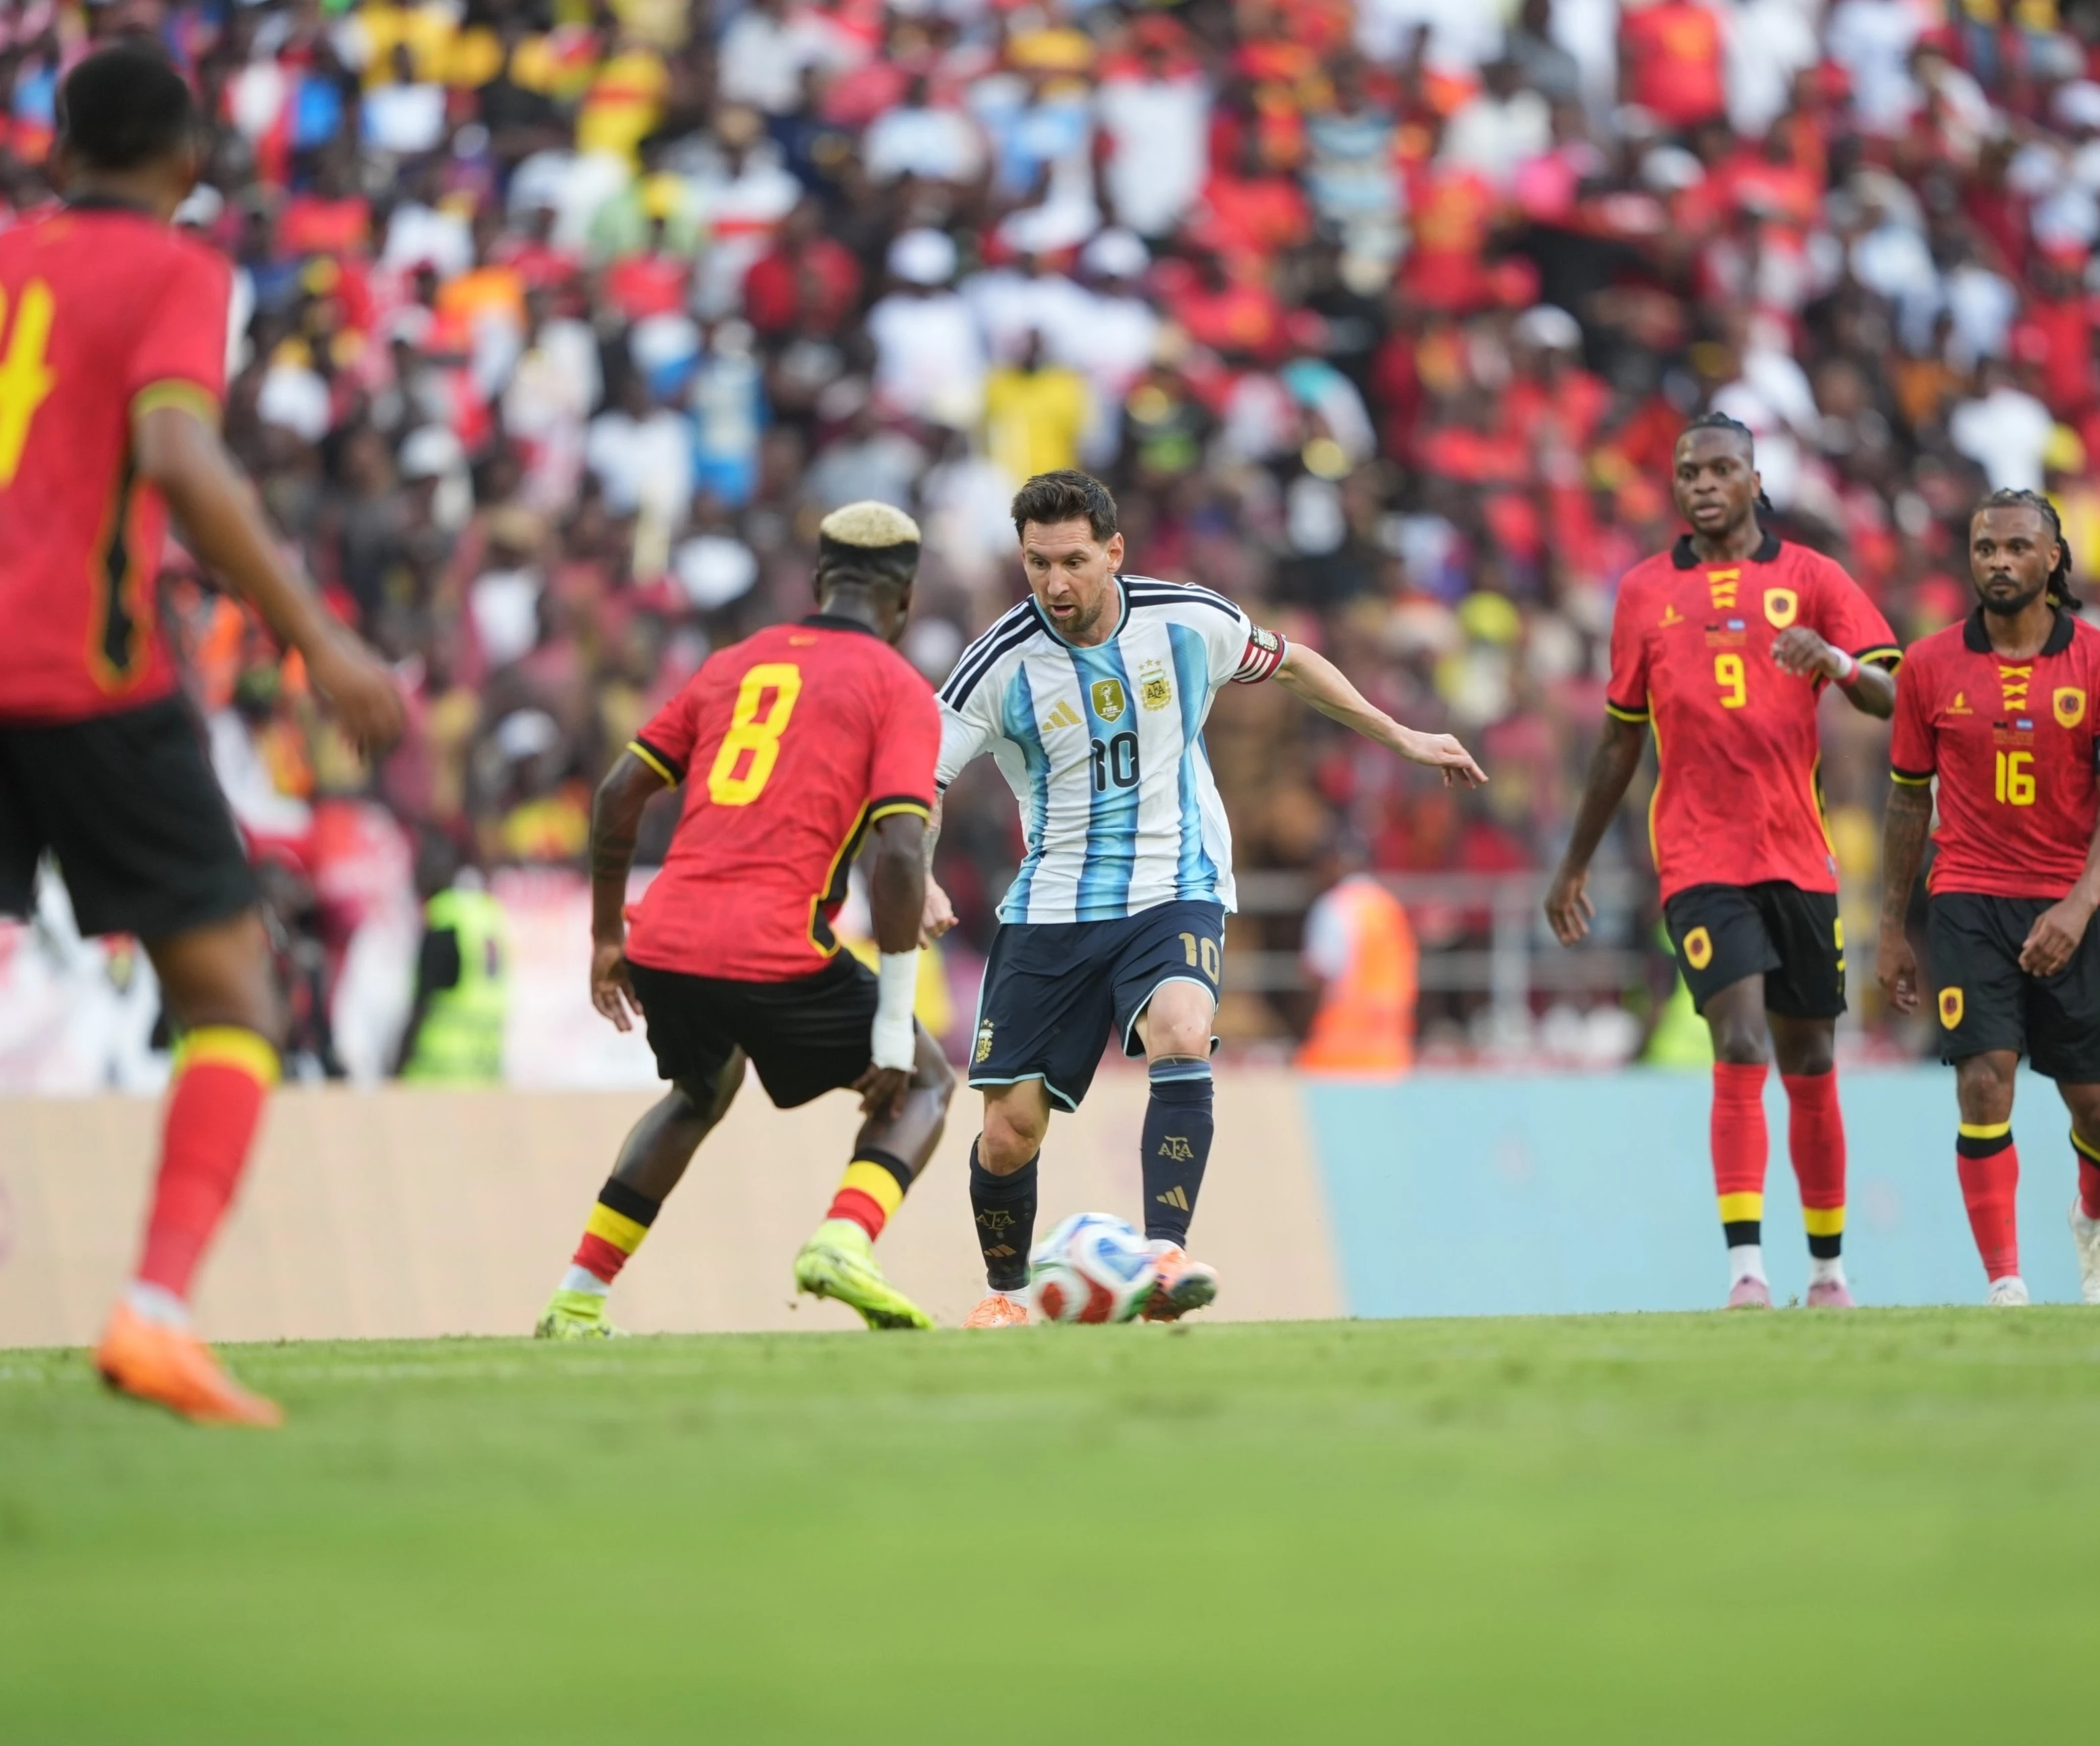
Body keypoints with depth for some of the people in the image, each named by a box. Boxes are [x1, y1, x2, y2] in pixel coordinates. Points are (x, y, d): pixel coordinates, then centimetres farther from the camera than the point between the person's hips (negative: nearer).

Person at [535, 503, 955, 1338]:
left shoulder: (733, 664, 20)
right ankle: (844, 1242, -10)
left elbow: (618, 793, 16)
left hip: (663, 946, 5)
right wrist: (893, 1028, -7)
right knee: (924, 1080, 17)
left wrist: (607, 938, 25)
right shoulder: (899, 690, 3)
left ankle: (577, 1301, 27)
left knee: (703, 1090, 35)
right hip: (776, 950, -5)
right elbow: (900, 852, -9)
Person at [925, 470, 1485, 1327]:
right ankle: (1006, 1291, 25)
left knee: (1181, 1038, -32)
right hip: (1053, 903, 0)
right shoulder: (1002, 664, -12)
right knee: (1009, 1128, -2)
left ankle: (1165, 1255, -32)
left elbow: (1289, 666, 14)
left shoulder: (1189, 620, -7)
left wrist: (1401, 737, 20)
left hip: (1175, 892, 0)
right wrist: (915, 880, -32)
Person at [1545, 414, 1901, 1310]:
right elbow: (1620, 740, 17)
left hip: (1799, 856, 1)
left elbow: (1895, 696, -3)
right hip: (1699, 857, -1)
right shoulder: (1645, 590, 10)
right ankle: (1745, 1265, -21)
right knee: (1740, 1047, -17)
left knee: (1808, 1061, 8)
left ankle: (1827, 1268, 21)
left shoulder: (1809, 577, 6)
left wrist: (1837, 662, -24)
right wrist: (1575, 864, 19)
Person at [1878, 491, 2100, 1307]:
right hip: (1968, 901, 0)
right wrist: (1892, 928, 10)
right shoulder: (1931, 666, 1)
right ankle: (2005, 1286, -13)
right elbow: (1909, 801, 10)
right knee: (1985, 1079, -16)